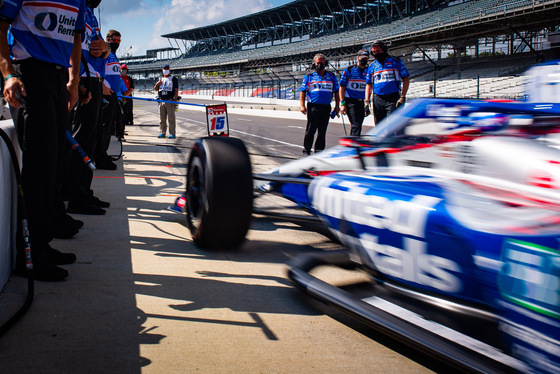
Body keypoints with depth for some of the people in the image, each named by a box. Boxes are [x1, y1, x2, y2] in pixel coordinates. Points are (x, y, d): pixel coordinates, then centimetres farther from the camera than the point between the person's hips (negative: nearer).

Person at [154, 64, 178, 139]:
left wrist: (175, 99, -14)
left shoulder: (173, 79, 7)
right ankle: (162, 133, 10)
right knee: (162, 118, 5)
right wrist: (157, 84, -3)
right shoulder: (160, 79, 21)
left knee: (171, 118, -8)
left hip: (170, 101, -5)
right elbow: (155, 89, 20)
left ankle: (172, 133, -7)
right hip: (161, 101, 5)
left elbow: (176, 90, -2)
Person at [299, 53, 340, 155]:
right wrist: (302, 105, -5)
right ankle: (306, 150, 4)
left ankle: (319, 150, 12)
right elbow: (303, 91, 5)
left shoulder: (331, 77, 14)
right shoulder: (309, 77, 7)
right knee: (310, 130, -3)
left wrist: (337, 106, 9)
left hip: (326, 107, 3)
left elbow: (336, 92, 16)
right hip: (313, 107, -3)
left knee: (322, 131, 5)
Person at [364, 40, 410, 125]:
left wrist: (402, 97, -8)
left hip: (393, 99, -4)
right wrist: (367, 101, 6)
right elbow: (369, 85, 18)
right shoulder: (372, 66, 15)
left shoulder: (395, 61, 5)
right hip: (377, 100, 4)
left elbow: (406, 80, 2)